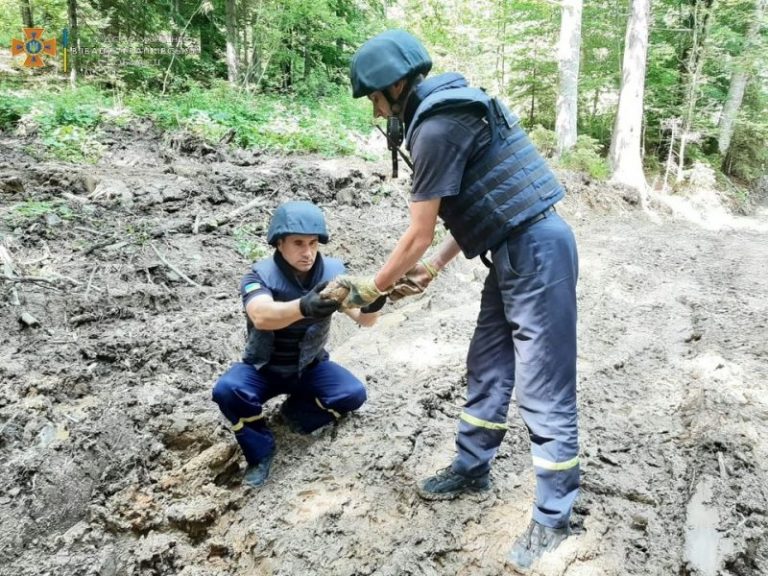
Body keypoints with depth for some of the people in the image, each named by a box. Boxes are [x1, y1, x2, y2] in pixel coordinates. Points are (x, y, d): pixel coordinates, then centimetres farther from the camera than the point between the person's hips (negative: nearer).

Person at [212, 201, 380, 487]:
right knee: (227, 390, -31)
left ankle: (296, 410, 7)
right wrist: (303, 307, -65)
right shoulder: (260, 275, -23)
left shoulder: (333, 271, -16)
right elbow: (261, 316, -44)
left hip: (310, 367, 2)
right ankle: (260, 451, -4)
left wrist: (371, 306, -49)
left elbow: (362, 319, -24)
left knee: (353, 394, -22)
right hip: (262, 368, -2)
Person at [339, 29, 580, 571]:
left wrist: (370, 289, 2)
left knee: (544, 390, -1)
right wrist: (433, 267, 19)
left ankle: (552, 522, 13)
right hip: (517, 251, 10)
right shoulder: (452, 110, 15)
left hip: (536, 253, -10)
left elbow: (418, 235, -13)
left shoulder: (437, 126, -16)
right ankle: (472, 470, 34)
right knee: (487, 369, 17)